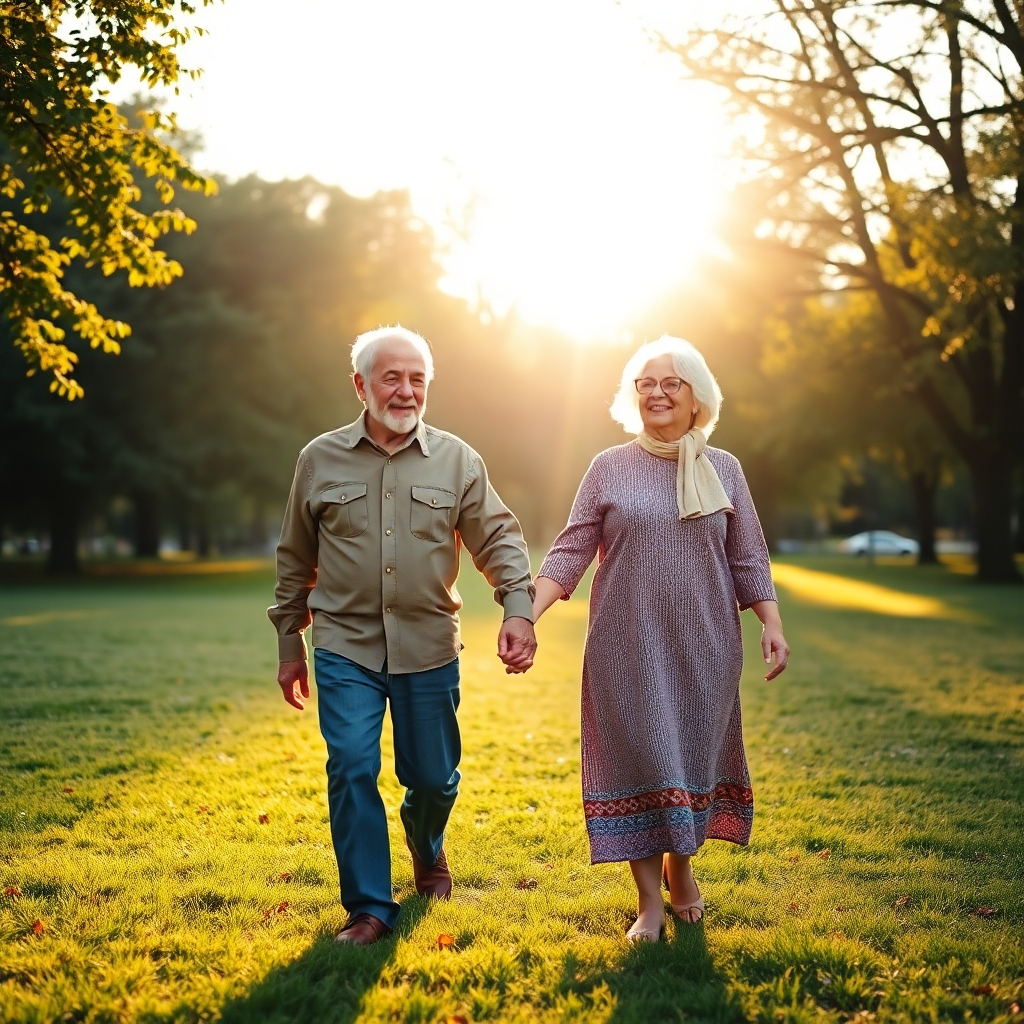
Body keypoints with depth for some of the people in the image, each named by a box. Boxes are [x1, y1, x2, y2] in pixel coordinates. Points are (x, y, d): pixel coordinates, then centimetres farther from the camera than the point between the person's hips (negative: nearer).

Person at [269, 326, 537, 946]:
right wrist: (289, 645, 13)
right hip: (345, 645, 0)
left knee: (434, 775, 10)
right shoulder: (320, 460, 3)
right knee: (352, 769, -11)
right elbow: (295, 562, 11)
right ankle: (369, 908, 4)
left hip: (429, 647, 1)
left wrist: (519, 608, -16)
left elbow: (499, 539, 0)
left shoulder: (457, 460, 2)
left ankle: (428, 853, 44)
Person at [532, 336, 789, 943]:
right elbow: (570, 554, -1)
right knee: (638, 758, -1)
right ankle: (650, 899, 9)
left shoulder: (724, 469, 7)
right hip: (628, 647, -1)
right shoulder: (610, 469, 3)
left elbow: (748, 560, 9)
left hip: (705, 646, 1)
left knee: (695, 754, 8)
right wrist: (527, 614, -12)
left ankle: (681, 864, 33)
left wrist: (773, 624, -2)